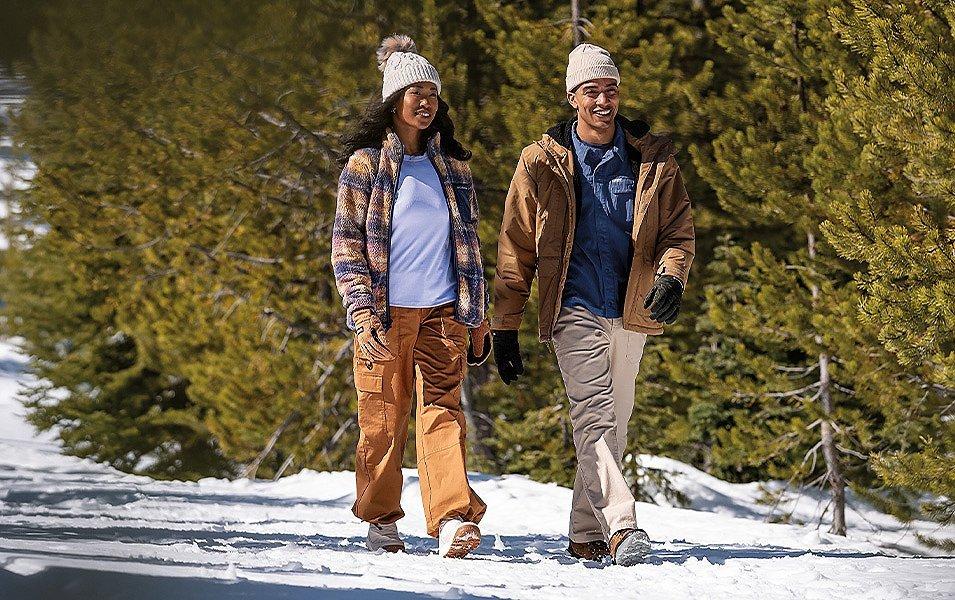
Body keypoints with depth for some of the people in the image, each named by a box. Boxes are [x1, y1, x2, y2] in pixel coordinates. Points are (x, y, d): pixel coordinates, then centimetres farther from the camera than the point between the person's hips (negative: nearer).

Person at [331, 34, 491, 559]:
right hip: (385, 313, -2)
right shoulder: (365, 163, 2)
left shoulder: (452, 166, 14)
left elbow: (469, 243, 19)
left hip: (443, 312, 2)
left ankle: (451, 520, -21)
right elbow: (346, 242, -3)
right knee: (382, 419, 2)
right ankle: (380, 521, 17)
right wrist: (362, 311, -14)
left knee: (442, 411, -10)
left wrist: (478, 316, 16)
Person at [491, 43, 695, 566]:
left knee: (613, 424, 10)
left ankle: (586, 534, 20)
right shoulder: (542, 163, 1)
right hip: (574, 310, -4)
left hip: (630, 313, 4)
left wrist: (671, 275, -15)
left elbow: (678, 231, 8)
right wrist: (505, 328, 1)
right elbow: (515, 250, 4)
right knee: (592, 415, -19)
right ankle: (620, 527, -32)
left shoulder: (653, 160, 5)